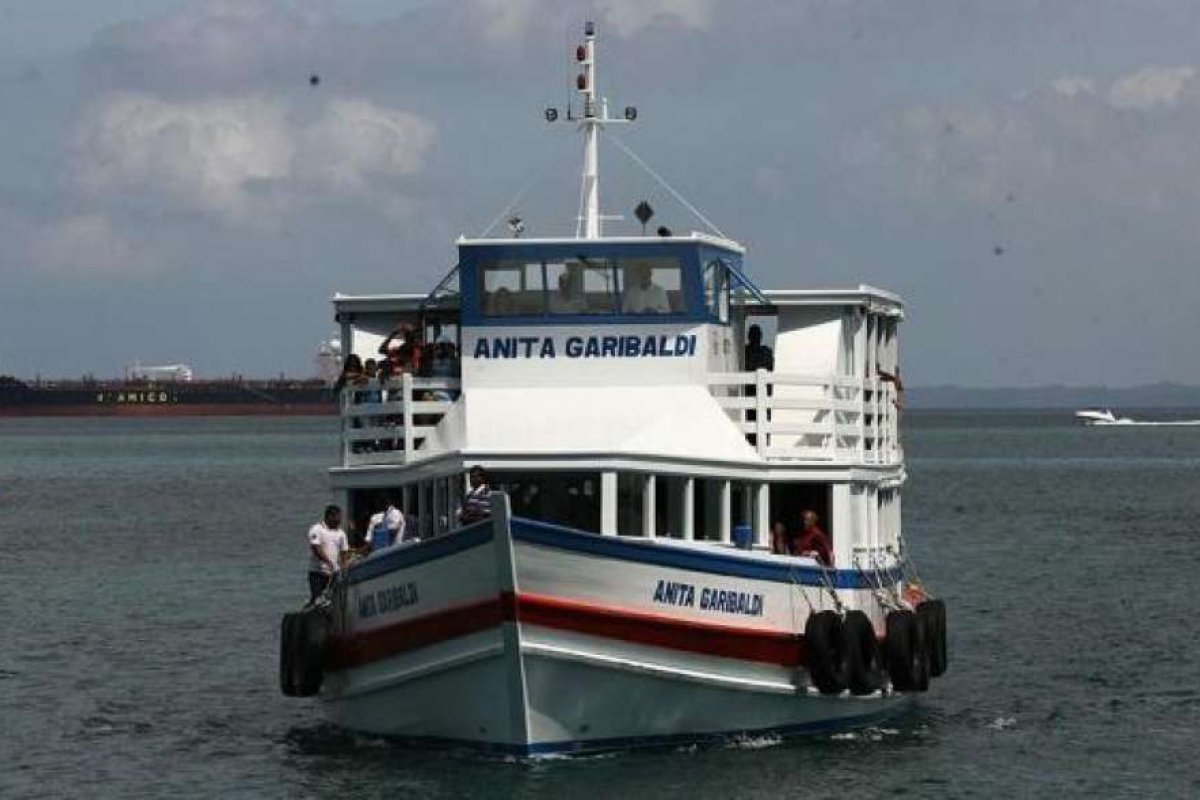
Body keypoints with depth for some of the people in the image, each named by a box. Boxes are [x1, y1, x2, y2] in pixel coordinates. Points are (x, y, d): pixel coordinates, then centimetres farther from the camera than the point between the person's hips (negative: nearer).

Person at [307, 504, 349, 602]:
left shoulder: (340, 533, 11)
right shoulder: (316, 530, -5)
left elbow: (344, 552, 12)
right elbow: (316, 549, -16)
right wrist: (328, 562, -25)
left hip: (334, 573, 5)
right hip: (318, 573, -5)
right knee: (316, 598, -6)